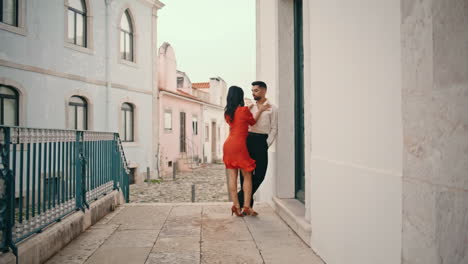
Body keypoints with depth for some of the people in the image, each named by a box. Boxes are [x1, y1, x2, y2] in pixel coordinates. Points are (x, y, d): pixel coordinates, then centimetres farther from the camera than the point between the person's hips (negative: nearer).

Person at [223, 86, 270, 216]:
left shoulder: (227, 112, 12)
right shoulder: (244, 110, -5)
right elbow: (252, 122, 11)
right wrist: (260, 110, 23)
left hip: (228, 144, 6)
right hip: (239, 144, -6)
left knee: (232, 177, 4)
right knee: (247, 177, 3)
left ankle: (236, 206, 3)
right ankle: (246, 207, -1)